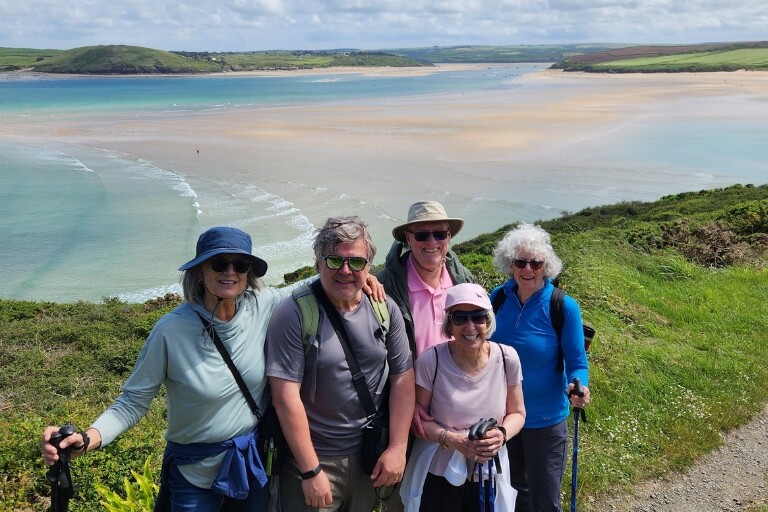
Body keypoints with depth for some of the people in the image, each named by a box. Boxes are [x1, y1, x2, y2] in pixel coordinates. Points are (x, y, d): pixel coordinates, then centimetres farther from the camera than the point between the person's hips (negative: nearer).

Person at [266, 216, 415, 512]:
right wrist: (311, 471, -16)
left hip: (369, 457, 5)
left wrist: (397, 447, -4)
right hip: (312, 458, -4)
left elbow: (403, 377, 1)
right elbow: (286, 398, -18)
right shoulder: (294, 314, -16)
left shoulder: (385, 309, -3)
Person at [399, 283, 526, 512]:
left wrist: (501, 434, -17)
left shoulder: (507, 358, -9)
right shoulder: (430, 361, -16)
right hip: (439, 474, -2)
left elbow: (517, 413, 3)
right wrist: (453, 440, -22)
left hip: (489, 476, 2)